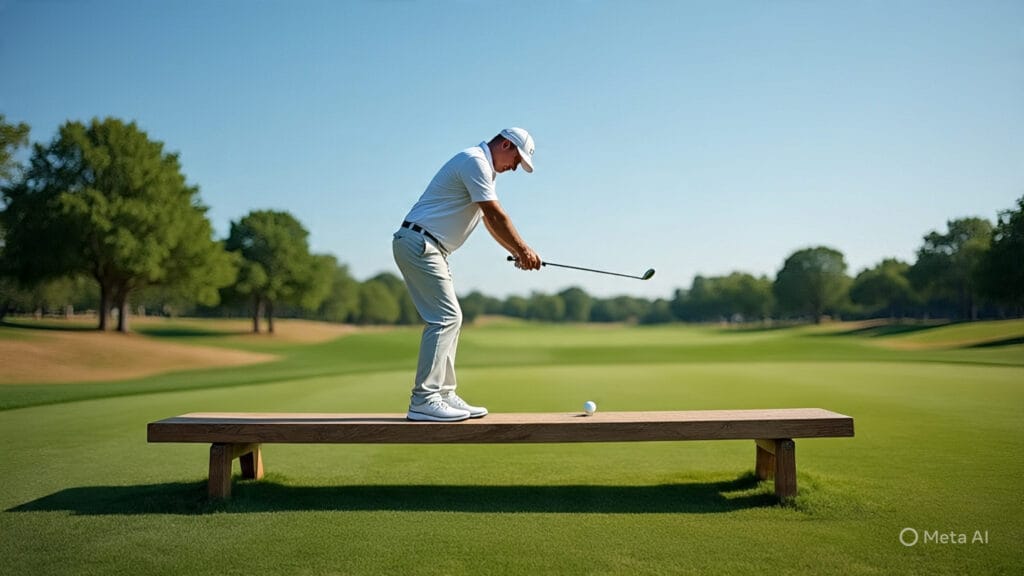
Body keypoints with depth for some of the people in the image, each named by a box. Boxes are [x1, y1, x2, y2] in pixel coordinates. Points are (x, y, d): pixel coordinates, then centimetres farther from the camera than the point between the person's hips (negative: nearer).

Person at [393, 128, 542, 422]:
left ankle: (444, 395, 11)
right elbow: (495, 215, -14)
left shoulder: (483, 168, 22)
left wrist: (517, 251, 13)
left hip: (426, 248, 11)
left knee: (449, 318, 9)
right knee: (445, 318, -13)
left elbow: (491, 220, 23)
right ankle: (423, 400, -13)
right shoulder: (475, 161, -11)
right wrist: (523, 249, -5)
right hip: (419, 243, -11)